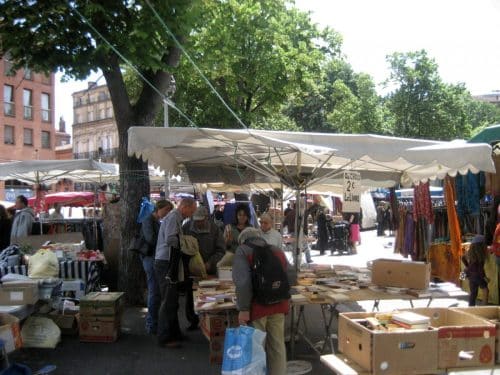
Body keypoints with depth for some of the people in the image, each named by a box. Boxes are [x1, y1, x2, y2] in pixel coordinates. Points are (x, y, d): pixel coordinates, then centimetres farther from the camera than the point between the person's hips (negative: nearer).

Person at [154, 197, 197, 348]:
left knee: (172, 301, 17)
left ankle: (174, 333, 27)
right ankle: (164, 338, 3)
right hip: (166, 264, -10)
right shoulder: (173, 217, -14)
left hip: (170, 264, 10)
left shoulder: (176, 218, 16)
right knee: (168, 302, -4)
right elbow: (170, 239, -26)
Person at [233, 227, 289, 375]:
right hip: (278, 305, 5)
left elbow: (243, 282, -16)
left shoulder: (243, 251, -3)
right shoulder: (278, 251, 15)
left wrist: (244, 308, -14)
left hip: (257, 307, -5)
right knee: (277, 346, 15)